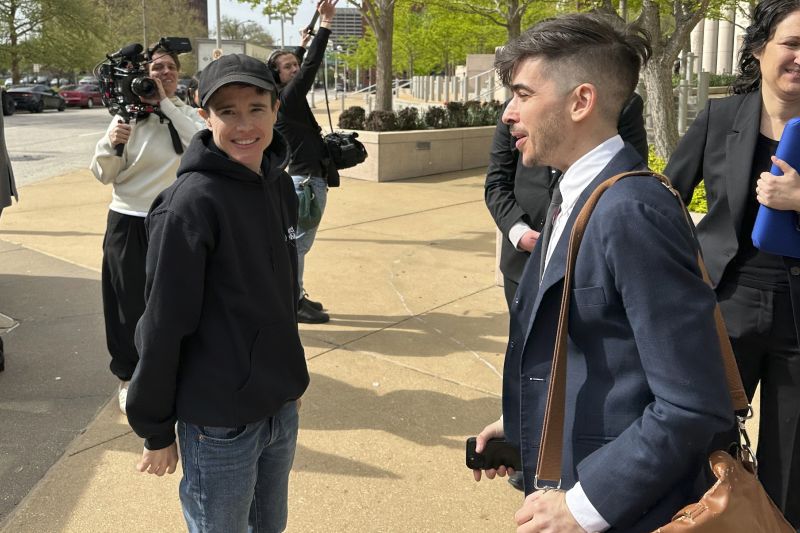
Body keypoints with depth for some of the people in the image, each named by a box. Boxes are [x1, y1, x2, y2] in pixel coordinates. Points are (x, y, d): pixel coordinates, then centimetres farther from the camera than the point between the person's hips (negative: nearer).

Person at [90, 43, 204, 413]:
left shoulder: (186, 113, 3)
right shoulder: (128, 115, -5)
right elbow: (103, 175, -1)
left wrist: (167, 104, -20)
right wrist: (110, 145, -21)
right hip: (129, 223, -2)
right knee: (130, 303, 7)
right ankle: (128, 378, 25)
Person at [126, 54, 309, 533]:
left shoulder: (280, 186, 1)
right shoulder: (190, 204, -20)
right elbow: (164, 323, -16)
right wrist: (156, 430, -10)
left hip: (281, 405, 6)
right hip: (218, 420, -6)